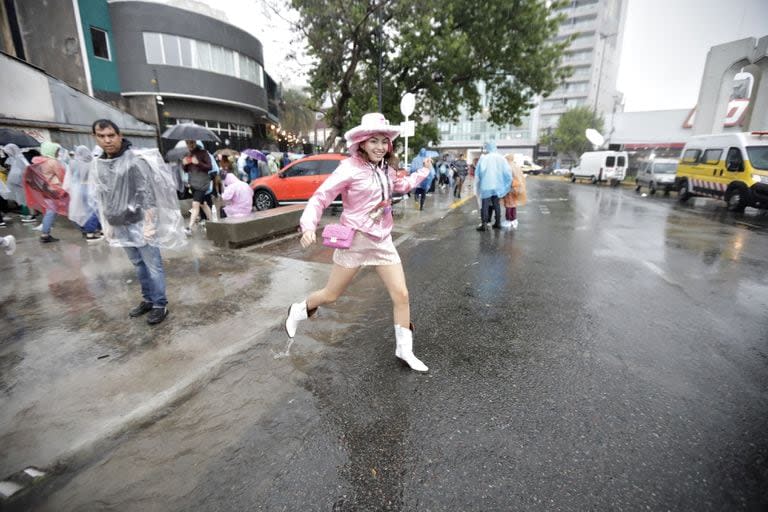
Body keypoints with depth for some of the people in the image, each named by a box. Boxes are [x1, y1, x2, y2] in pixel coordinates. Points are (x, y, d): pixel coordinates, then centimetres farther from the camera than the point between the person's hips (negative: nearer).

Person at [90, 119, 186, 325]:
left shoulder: (135, 159, -9)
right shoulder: (98, 166, 11)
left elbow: (148, 193, -13)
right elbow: (101, 198, 16)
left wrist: (149, 223, -17)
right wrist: (107, 225, 15)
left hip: (140, 223, -6)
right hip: (120, 226, 6)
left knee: (153, 265, 0)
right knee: (138, 264, 15)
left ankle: (160, 305, 9)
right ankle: (148, 300, 27)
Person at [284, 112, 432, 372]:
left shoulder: (386, 170, 8)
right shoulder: (350, 168, -14)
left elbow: (402, 185, 31)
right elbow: (320, 197, -16)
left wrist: (423, 172, 30)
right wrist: (308, 226, -30)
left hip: (383, 241, 6)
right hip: (355, 240, -5)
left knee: (401, 295, 1)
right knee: (331, 294, 8)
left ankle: (404, 350, 19)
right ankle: (298, 311, 40)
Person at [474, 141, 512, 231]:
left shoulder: (483, 158, -8)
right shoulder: (501, 158, 0)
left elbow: (477, 173, -6)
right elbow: (507, 172, -2)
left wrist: (478, 184, 6)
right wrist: (508, 184, 7)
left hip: (486, 186, -3)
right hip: (497, 186, 3)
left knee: (485, 205, 1)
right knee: (496, 204, 14)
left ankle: (483, 224, -5)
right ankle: (498, 223, 19)